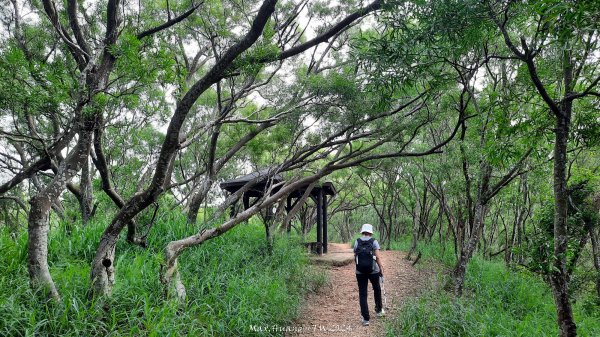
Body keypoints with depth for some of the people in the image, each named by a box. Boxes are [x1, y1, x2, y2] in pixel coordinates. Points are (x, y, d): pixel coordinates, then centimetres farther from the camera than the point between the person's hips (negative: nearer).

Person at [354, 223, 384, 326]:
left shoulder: (357, 242, 0)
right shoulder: (374, 242, -6)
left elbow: (355, 257, 3)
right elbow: (378, 257, -11)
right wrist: (381, 269, -3)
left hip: (360, 272, 1)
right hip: (373, 271, 0)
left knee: (362, 294, 5)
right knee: (377, 290, 25)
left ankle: (365, 318, 4)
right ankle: (379, 310, 40)